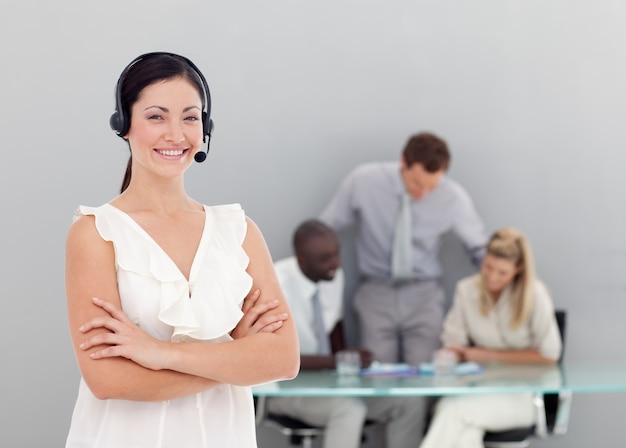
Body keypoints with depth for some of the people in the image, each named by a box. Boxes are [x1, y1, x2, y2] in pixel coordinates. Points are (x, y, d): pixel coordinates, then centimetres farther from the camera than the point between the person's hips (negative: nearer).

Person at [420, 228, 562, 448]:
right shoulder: (466, 289, 3)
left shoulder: (534, 294, -9)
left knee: (456, 408, -33)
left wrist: (489, 355, -8)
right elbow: (454, 343, 9)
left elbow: (549, 355, -6)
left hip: (521, 395, -3)